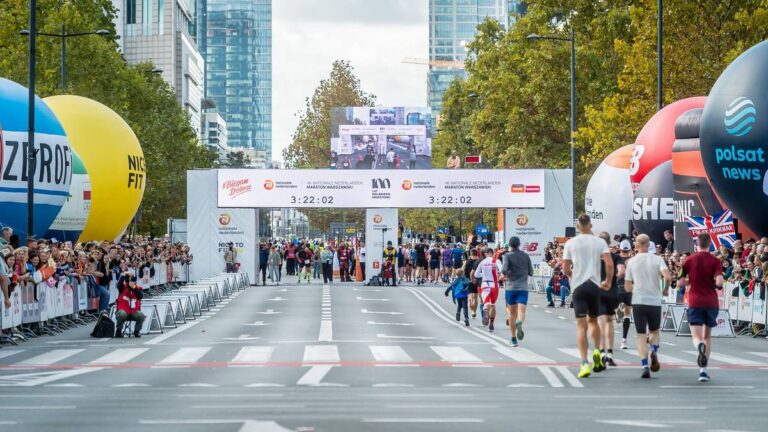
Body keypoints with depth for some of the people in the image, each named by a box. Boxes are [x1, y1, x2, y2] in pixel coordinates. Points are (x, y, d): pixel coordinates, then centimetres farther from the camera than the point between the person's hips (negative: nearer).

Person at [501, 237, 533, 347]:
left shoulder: (507, 256, -3)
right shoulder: (525, 256, 6)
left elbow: (504, 270, -18)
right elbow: (531, 272, 8)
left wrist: (504, 275, 3)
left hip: (510, 287, 0)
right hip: (523, 287, 1)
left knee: (512, 313, 11)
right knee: (521, 311, -11)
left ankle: (513, 339, 15)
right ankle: (519, 323, -45)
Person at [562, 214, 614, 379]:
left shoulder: (570, 243, 2)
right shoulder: (599, 242, 3)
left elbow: (565, 268, 2)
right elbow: (609, 264, -7)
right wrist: (608, 281, 7)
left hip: (578, 286, -1)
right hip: (595, 285, 1)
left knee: (581, 325, -4)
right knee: (593, 320, 23)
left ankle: (584, 364, -14)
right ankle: (597, 351, 5)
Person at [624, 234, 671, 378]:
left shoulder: (632, 261, 3)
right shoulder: (657, 259, 0)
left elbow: (627, 287, 5)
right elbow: (668, 277, -15)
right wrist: (666, 289, 5)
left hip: (638, 302, 0)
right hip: (655, 301, 0)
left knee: (641, 335, 3)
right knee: (654, 331, 21)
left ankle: (645, 366, -13)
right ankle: (654, 352, -7)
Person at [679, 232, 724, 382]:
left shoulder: (689, 260, 2)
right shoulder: (715, 261, -2)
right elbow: (719, 282, -13)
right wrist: (715, 285, 10)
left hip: (695, 302, -1)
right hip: (711, 302, 1)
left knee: (696, 336, -3)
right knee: (707, 335, 16)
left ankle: (700, 346, -41)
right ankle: (703, 370, 12)